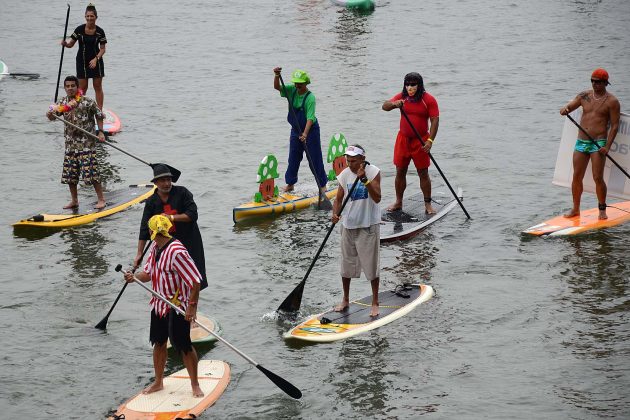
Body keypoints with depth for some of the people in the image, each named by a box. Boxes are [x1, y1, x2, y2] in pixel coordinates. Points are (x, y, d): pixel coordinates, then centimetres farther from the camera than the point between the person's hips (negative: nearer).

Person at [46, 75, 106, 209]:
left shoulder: (88, 102, -9)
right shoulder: (62, 103, 5)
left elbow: (99, 116, 1)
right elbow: (52, 117, 3)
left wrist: (100, 132, -7)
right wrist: (50, 114, -21)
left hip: (87, 143, -5)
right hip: (70, 144, 5)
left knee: (92, 173, -9)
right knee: (70, 174, 9)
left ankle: (101, 199, 1)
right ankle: (74, 201, 23)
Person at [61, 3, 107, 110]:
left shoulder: (100, 31, -6)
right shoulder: (79, 29, -7)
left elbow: (102, 49, -3)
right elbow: (71, 44, -2)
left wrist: (96, 59, -17)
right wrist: (65, 44, -24)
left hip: (96, 61, 0)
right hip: (82, 61, 0)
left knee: (98, 87, 3)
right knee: (82, 87, 1)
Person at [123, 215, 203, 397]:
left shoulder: (176, 252, -24)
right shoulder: (155, 248, 5)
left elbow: (195, 280, -23)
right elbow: (149, 273, 14)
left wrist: (192, 305, -25)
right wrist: (135, 277, -8)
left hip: (177, 307, -9)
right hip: (159, 305, 9)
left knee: (183, 346, -3)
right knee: (159, 343, 16)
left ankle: (195, 385, 10)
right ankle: (158, 382, 30)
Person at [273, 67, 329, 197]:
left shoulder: (310, 97, -22)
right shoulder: (292, 90, -4)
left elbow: (310, 118, -28)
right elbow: (277, 87, -14)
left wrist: (305, 133, -40)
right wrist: (276, 76, -34)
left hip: (310, 130, -6)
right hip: (295, 130, 6)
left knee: (315, 159, -2)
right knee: (293, 159, 13)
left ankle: (322, 186, 8)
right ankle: (290, 184, 24)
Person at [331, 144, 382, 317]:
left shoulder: (373, 172, -11)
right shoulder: (345, 175, 0)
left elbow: (377, 198, -21)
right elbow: (339, 199, 6)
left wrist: (364, 179, -30)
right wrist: (335, 213, -14)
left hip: (368, 225, -4)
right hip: (348, 224, 4)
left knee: (371, 264, 0)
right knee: (346, 264, 13)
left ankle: (375, 303, 12)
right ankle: (345, 300, 28)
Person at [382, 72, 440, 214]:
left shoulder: (429, 100, -9)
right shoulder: (402, 97, 1)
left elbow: (435, 121, -12)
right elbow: (384, 106, -7)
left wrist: (430, 140, -21)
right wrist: (394, 104, -31)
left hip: (421, 141, -3)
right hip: (403, 139, 3)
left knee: (423, 173, 1)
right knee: (400, 172, 8)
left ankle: (428, 204, 7)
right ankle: (398, 202, 20)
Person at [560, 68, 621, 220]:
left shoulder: (611, 101, -3)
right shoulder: (584, 96, 10)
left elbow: (615, 126, -5)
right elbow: (567, 108, 10)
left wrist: (607, 146, -14)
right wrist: (564, 110, -17)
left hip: (598, 144, -5)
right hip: (581, 142, 5)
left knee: (598, 178, -8)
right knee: (577, 177, 5)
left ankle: (602, 210, 6)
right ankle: (575, 209, 16)